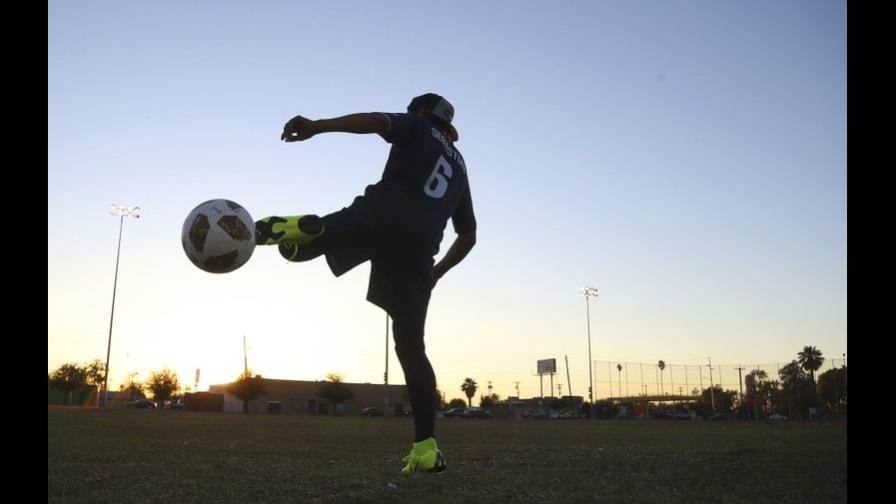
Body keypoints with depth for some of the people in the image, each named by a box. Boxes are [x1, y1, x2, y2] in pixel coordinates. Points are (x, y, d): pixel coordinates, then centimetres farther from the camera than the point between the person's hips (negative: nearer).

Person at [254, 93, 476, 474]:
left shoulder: (417, 129, 22)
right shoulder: (459, 165, 36)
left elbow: (378, 121, -3)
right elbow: (468, 236, 35)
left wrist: (317, 126, -15)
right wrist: (436, 273, 41)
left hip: (379, 221, -4)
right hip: (417, 252, 4)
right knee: (411, 347, 7)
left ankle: (292, 229, -34)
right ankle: (426, 448, 1)